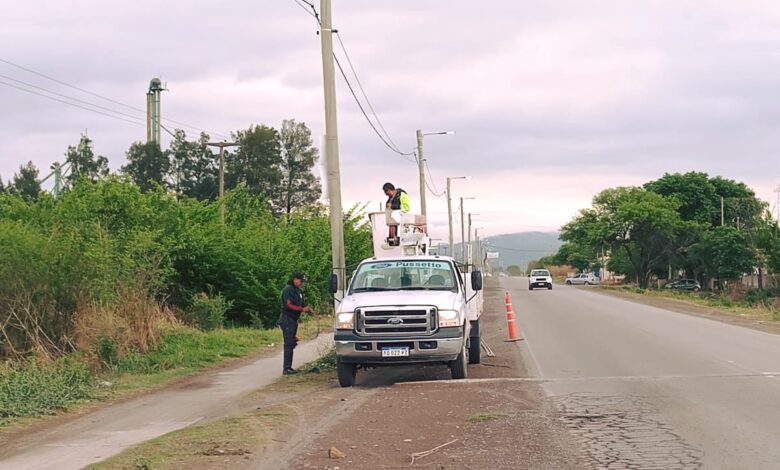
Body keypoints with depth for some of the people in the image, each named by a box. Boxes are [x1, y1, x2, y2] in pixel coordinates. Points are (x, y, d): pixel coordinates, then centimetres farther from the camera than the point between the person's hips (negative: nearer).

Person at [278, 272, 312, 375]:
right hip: (287, 319, -10)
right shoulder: (288, 289, -12)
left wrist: (307, 309, 0)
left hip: (293, 320, 10)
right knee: (289, 344, -12)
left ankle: (288, 367, 16)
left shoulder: (298, 291, 17)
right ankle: (286, 368, -13)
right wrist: (302, 309, -24)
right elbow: (289, 305, -20)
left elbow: (301, 305, 21)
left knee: (292, 343, 11)